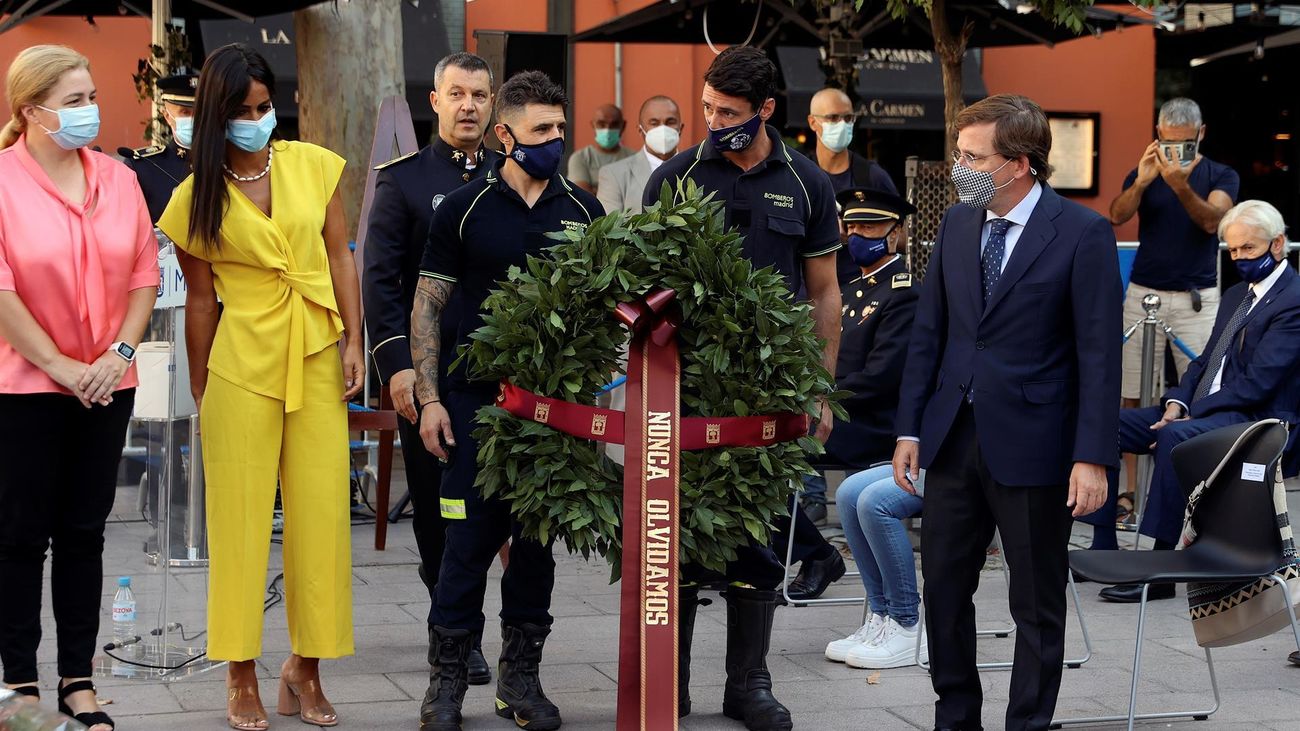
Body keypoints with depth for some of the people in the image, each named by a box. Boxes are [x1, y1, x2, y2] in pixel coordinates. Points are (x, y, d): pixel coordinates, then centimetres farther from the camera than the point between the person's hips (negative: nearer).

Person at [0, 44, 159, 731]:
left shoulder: (117, 179, 5)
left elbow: (145, 274, 8)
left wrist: (119, 352, -5)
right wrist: (63, 368, -14)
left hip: (106, 386, 4)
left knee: (84, 533, 10)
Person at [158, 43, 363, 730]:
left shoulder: (312, 166, 4)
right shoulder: (197, 197, 0)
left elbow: (340, 257, 8)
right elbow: (199, 298, 6)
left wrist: (353, 341, -1)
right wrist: (200, 394, 9)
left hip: (317, 362, 2)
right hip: (241, 366, -2)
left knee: (321, 513, 3)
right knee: (240, 516, 2)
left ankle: (304, 667, 15)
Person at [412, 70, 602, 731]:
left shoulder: (584, 212, 8)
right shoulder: (465, 208, 0)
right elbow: (427, 306, 1)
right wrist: (430, 398, -5)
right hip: (478, 400, -3)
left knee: (538, 539, 8)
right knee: (472, 538, -3)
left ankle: (521, 676, 18)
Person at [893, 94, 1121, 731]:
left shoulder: (1083, 234, -10)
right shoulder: (957, 224, 6)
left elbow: (1100, 354, -11)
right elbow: (928, 332, 11)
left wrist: (1092, 458, -16)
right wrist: (910, 429, 6)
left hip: (1030, 445, -5)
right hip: (953, 437, 5)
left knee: (1037, 605, 7)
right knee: (943, 588, 11)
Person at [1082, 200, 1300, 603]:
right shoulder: (1236, 295, 20)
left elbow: (1256, 385, -18)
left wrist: (1187, 415, -20)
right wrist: (1176, 403, -2)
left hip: (1254, 419, -9)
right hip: (1201, 411, 10)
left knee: (1175, 436, -37)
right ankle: (1104, 547, -5)